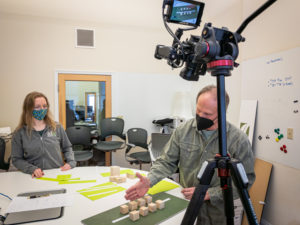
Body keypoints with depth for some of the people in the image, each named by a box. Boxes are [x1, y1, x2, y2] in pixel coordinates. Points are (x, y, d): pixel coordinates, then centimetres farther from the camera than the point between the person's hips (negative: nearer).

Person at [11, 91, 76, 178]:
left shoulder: (57, 127, 5)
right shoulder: (20, 133, 2)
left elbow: (67, 148, 15)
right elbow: (16, 159, 5)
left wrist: (71, 162, -1)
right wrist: (31, 169, -11)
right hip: (36, 177, 0)